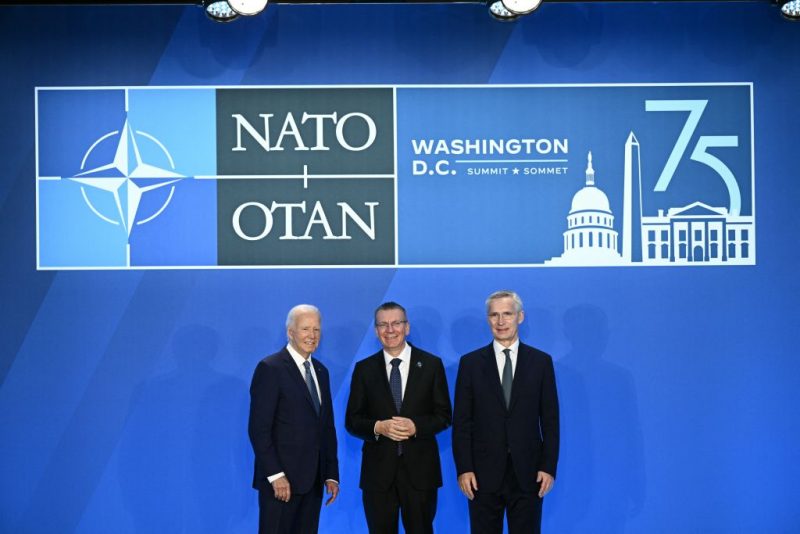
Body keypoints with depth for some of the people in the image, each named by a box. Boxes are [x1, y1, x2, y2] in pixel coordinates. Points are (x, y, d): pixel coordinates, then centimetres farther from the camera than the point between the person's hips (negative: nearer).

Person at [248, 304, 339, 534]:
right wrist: (276, 475, -18)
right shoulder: (270, 368, -9)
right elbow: (259, 428, -13)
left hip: (313, 480, 7)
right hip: (281, 480, -7)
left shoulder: (321, 371, 15)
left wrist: (331, 474, 10)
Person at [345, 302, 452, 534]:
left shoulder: (431, 364, 3)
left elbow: (443, 415, 3)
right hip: (378, 469, 1)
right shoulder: (364, 369, 5)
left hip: (420, 467, 0)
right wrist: (378, 427, -15)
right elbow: (352, 421, 5)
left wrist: (416, 426, -15)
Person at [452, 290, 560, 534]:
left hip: (527, 473, 0)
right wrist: (463, 468, -5)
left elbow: (550, 419, 3)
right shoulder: (470, 363, 2)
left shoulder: (541, 361, 3)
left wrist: (549, 467, -3)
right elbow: (461, 421, 1)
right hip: (484, 473, 0)